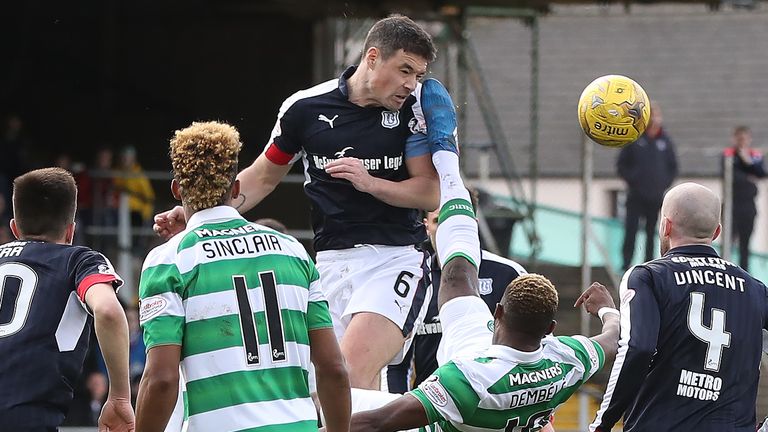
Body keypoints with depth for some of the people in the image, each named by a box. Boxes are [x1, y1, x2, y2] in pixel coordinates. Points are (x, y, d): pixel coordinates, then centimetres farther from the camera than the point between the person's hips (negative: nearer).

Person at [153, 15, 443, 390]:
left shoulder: (415, 106, -2)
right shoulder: (306, 108, 3)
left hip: (396, 256, -3)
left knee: (352, 372, -25)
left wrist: (370, 182, -18)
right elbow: (263, 177, 17)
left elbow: (430, 193, -1)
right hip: (332, 259, 3)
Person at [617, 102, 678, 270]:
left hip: (656, 197, 2)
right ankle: (626, 264, -4)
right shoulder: (634, 138, -2)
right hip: (636, 195, -2)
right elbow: (622, 163, 3)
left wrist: (665, 183, 1)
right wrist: (631, 179, -9)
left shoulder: (665, 141, 4)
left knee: (651, 233, 7)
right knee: (631, 230, -7)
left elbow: (673, 167, 13)